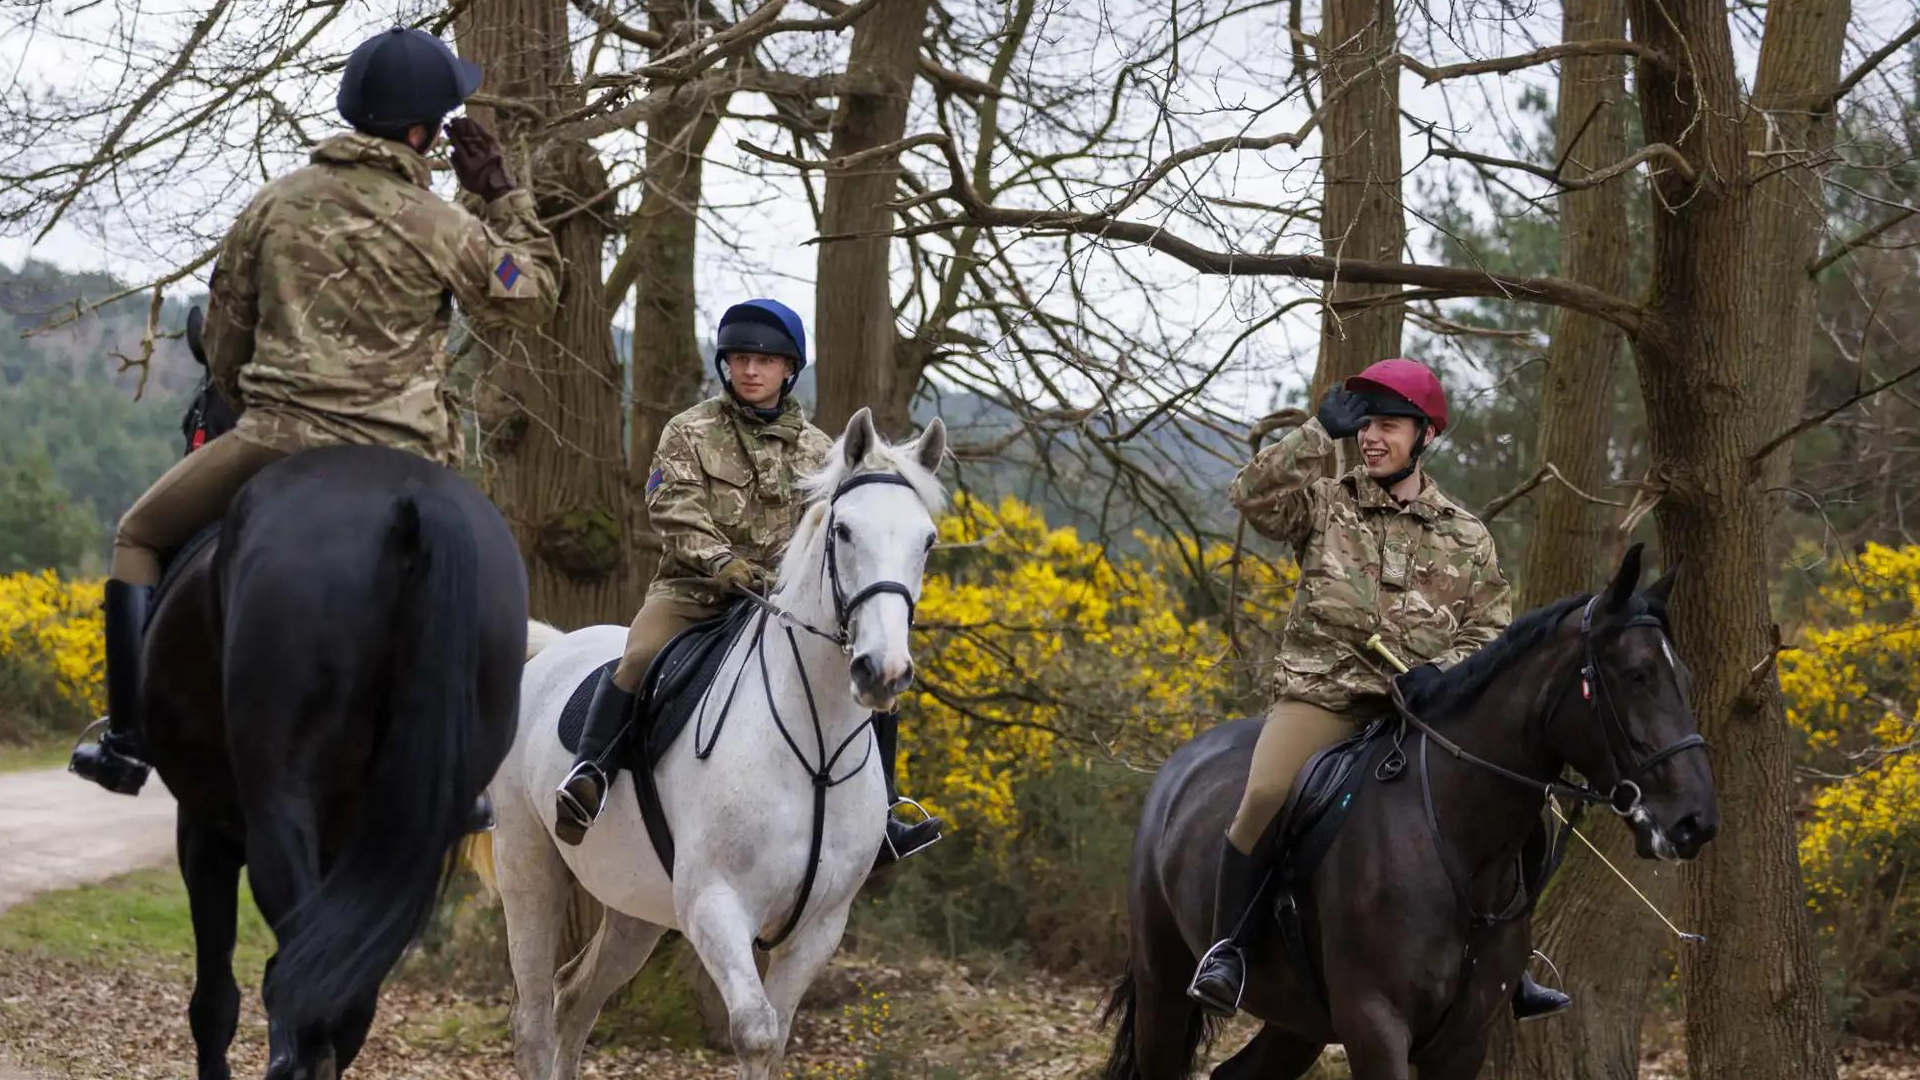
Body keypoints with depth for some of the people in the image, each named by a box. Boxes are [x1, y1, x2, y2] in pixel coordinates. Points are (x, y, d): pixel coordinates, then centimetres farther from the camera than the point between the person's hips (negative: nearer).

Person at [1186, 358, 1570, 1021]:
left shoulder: (1466, 537, 13)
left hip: (1419, 708, 3)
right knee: (1266, 797, -28)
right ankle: (1226, 951, -14)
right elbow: (1254, 495, -10)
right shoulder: (1325, 505, 8)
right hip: (1320, 696, -2)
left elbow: (1493, 630, 9)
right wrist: (1321, 432, -13)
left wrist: (1444, 670, -11)